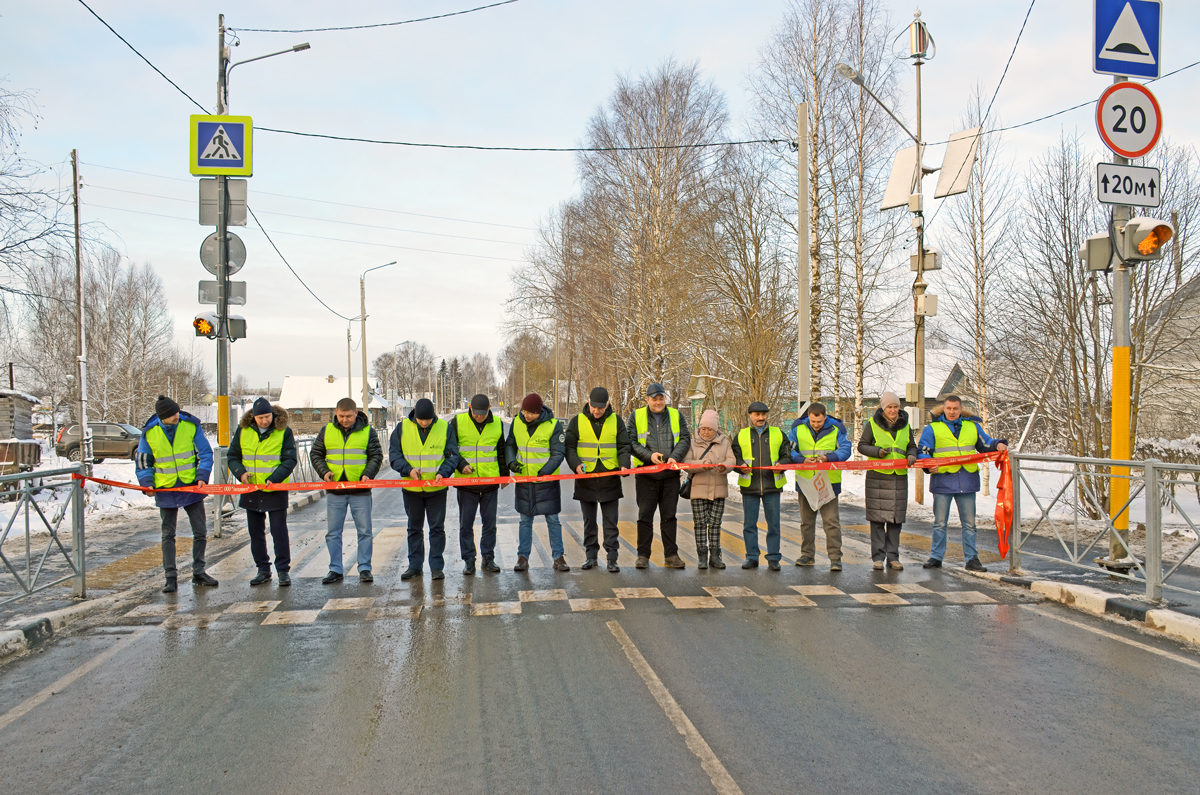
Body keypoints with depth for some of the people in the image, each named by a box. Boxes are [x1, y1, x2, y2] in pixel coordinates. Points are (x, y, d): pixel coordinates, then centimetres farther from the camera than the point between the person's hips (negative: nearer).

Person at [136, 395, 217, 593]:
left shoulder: (191, 425, -8)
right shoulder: (149, 433, -7)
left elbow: (205, 453, -3)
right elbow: (143, 461, 5)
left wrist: (202, 476, -15)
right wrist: (147, 482, -9)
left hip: (191, 487, 1)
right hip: (166, 490, 0)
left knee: (201, 532, 7)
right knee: (168, 534, 5)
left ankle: (198, 572, 21)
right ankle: (171, 578, 11)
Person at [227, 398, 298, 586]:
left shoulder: (284, 432, -7)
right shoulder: (243, 431, 3)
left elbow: (290, 460, -8)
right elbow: (233, 456, 9)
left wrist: (274, 478, -21)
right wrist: (240, 472, -10)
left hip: (276, 490, -4)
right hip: (251, 489, 4)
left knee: (279, 531, -3)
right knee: (255, 532, 11)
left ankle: (283, 570, 6)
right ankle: (263, 569, 22)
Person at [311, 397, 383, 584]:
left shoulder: (368, 431, 1)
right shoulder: (327, 431, 6)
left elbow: (376, 456, 2)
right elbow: (315, 454, 11)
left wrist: (368, 473, -14)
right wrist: (324, 471, -6)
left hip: (360, 491, -2)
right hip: (334, 490, 2)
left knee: (364, 531, 2)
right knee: (333, 532, 6)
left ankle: (364, 569, 11)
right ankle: (335, 570, 15)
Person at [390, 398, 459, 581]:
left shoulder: (445, 428, -4)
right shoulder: (402, 428, -3)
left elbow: (452, 455, -2)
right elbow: (394, 453, -1)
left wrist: (443, 472, -19)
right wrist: (407, 469, -17)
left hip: (437, 488, -1)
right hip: (411, 488, 1)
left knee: (437, 528, 3)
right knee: (414, 528, 12)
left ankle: (437, 566, 11)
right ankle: (415, 564, 22)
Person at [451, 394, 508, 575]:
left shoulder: (497, 424, 5)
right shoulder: (458, 422, -2)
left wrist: (504, 475, 18)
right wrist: (461, 464, -13)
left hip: (490, 481, 2)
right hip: (466, 481, -1)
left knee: (490, 522, 6)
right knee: (466, 523, 2)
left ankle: (488, 558, 17)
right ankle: (469, 560, 11)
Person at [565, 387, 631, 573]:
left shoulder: (616, 421, 4)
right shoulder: (577, 421, 2)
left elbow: (624, 446, 6)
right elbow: (569, 447, 2)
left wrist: (624, 464, -13)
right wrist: (575, 464, -16)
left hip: (610, 479, 0)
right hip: (586, 480, 1)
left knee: (611, 522, 1)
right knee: (589, 521, 10)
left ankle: (612, 558, 5)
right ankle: (591, 555, 20)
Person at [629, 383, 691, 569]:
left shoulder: (676, 415, 10)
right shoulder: (636, 416, 5)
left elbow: (685, 439, 4)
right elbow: (630, 442, -2)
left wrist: (675, 457, -14)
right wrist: (649, 455, -15)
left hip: (670, 473, 2)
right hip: (645, 473, -1)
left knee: (669, 515, 6)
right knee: (645, 515, 1)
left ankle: (671, 554, 13)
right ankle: (643, 555, 8)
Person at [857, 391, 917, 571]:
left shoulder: (905, 425, 11)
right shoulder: (872, 423, 1)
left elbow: (912, 446, 17)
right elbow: (862, 446, 2)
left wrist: (911, 455, -5)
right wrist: (878, 451, -16)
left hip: (899, 476, 3)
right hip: (877, 475, -3)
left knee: (896, 517, 4)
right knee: (877, 517, -3)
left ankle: (893, 556, 13)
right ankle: (878, 557, 4)